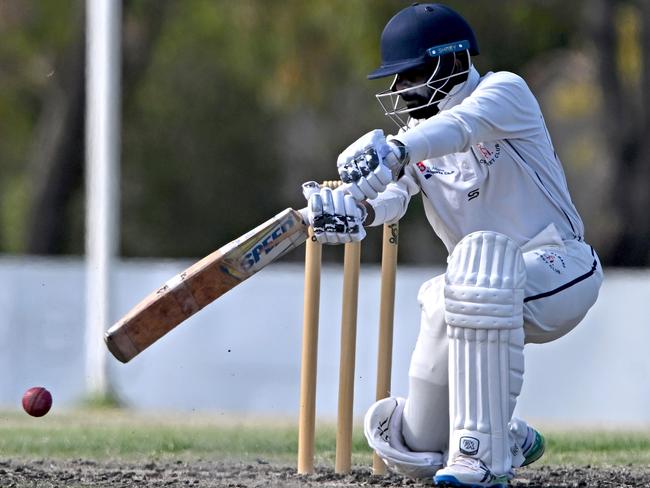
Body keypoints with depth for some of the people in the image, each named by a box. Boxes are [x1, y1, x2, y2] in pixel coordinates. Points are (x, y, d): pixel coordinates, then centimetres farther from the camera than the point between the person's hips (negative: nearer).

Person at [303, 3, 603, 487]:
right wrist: (354, 210, -37)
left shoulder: (505, 92, -8)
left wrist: (395, 152, -52)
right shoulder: (413, 140, 9)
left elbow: (464, 125, -32)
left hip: (560, 270, -7)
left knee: (481, 257, -42)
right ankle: (512, 439, 32)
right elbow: (392, 197, -13)